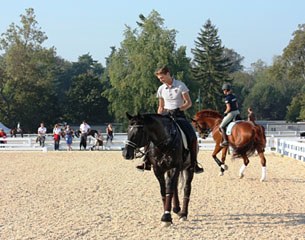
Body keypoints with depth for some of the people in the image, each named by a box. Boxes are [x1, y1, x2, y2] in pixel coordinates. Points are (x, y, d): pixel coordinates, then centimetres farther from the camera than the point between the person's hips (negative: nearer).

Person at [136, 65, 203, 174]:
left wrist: (179, 109, -20)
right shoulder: (161, 89, 9)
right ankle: (147, 162, -6)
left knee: (192, 137, -24)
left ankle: (194, 163, -12)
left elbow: (188, 103, -5)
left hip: (179, 115, -4)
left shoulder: (180, 85, -3)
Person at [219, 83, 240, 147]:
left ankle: (225, 141, -13)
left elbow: (229, 108, -19)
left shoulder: (227, 98, -15)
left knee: (221, 126, -6)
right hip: (236, 112, 9)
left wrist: (225, 112, -3)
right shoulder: (234, 96, 10)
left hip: (231, 113, -9)